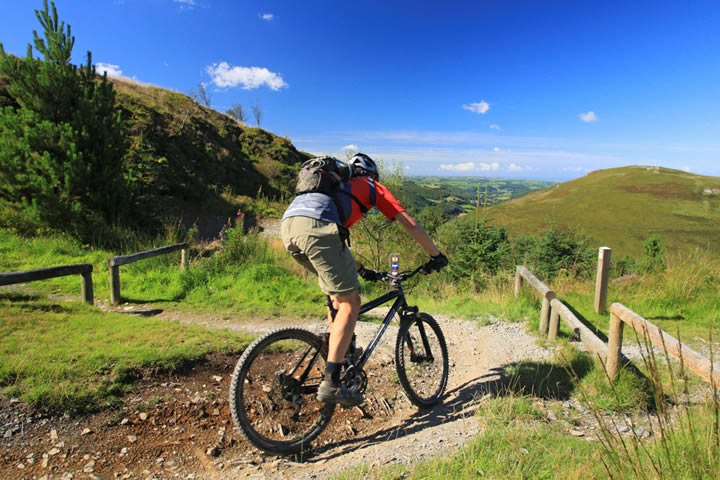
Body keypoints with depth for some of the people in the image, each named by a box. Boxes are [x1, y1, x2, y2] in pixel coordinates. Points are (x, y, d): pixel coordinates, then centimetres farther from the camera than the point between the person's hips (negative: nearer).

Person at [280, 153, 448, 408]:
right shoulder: (371, 185, 25)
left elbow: (335, 240, 46)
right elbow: (410, 224, 22)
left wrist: (361, 270, 51)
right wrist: (436, 255, 33)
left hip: (288, 225, 8)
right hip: (315, 226, -8)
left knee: (340, 294, 25)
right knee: (350, 303, 0)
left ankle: (339, 351, 28)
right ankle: (331, 383, -3)